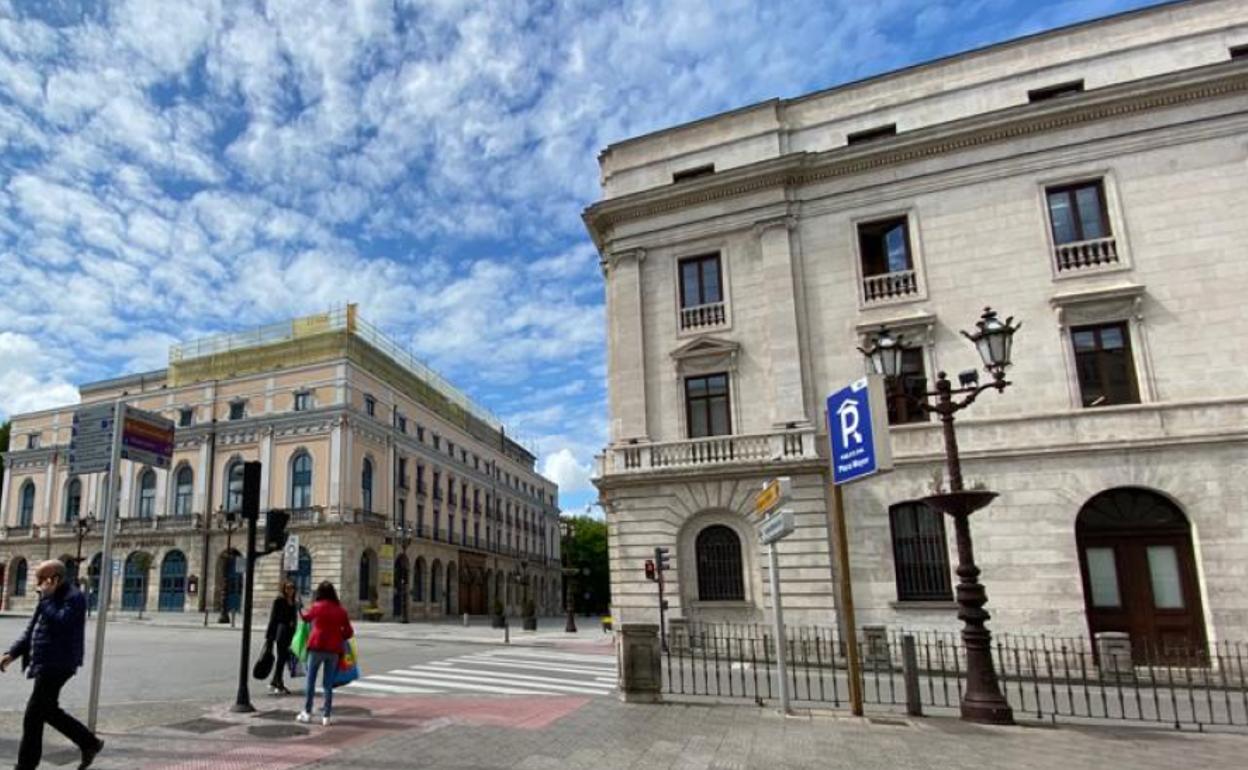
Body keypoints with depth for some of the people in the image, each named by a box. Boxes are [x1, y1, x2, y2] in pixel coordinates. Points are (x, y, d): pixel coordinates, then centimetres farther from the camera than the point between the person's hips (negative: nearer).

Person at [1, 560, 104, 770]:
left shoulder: (74, 597, -14)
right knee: (48, 711, 14)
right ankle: (90, 743, 23)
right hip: (45, 664, 10)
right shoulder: (52, 599, 16)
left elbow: (60, 623, -30)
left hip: (57, 665, -10)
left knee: (33, 715, -5)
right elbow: (31, 631, 22)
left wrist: (46, 597, -22)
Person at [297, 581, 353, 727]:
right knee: (328, 683, 8)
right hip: (334, 650, 2)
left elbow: (306, 617, 18)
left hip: (317, 646, -2)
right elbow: (349, 632, 2)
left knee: (311, 680, 11)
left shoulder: (316, 607, -4)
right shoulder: (340, 610, 2)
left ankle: (307, 712, 16)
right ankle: (326, 716, 9)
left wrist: (300, 612, 39)